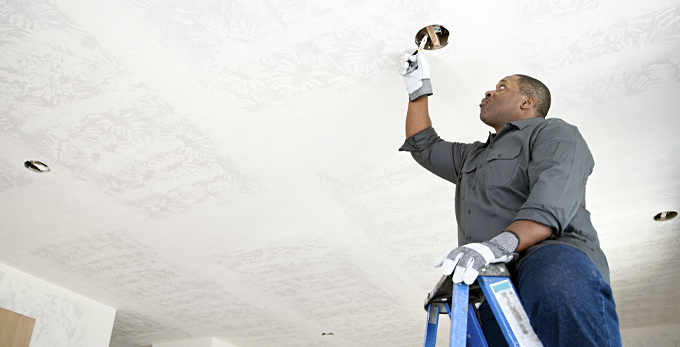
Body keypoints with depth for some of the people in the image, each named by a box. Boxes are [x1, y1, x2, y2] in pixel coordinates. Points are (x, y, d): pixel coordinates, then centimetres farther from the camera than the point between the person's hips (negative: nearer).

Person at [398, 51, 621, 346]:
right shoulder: (472, 156, 36)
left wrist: (501, 244, -28)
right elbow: (423, 146, 45)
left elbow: (555, 198, -10)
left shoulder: (555, 133, 11)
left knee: (556, 277, -41)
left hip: (556, 256, -5)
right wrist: (419, 89, 41)